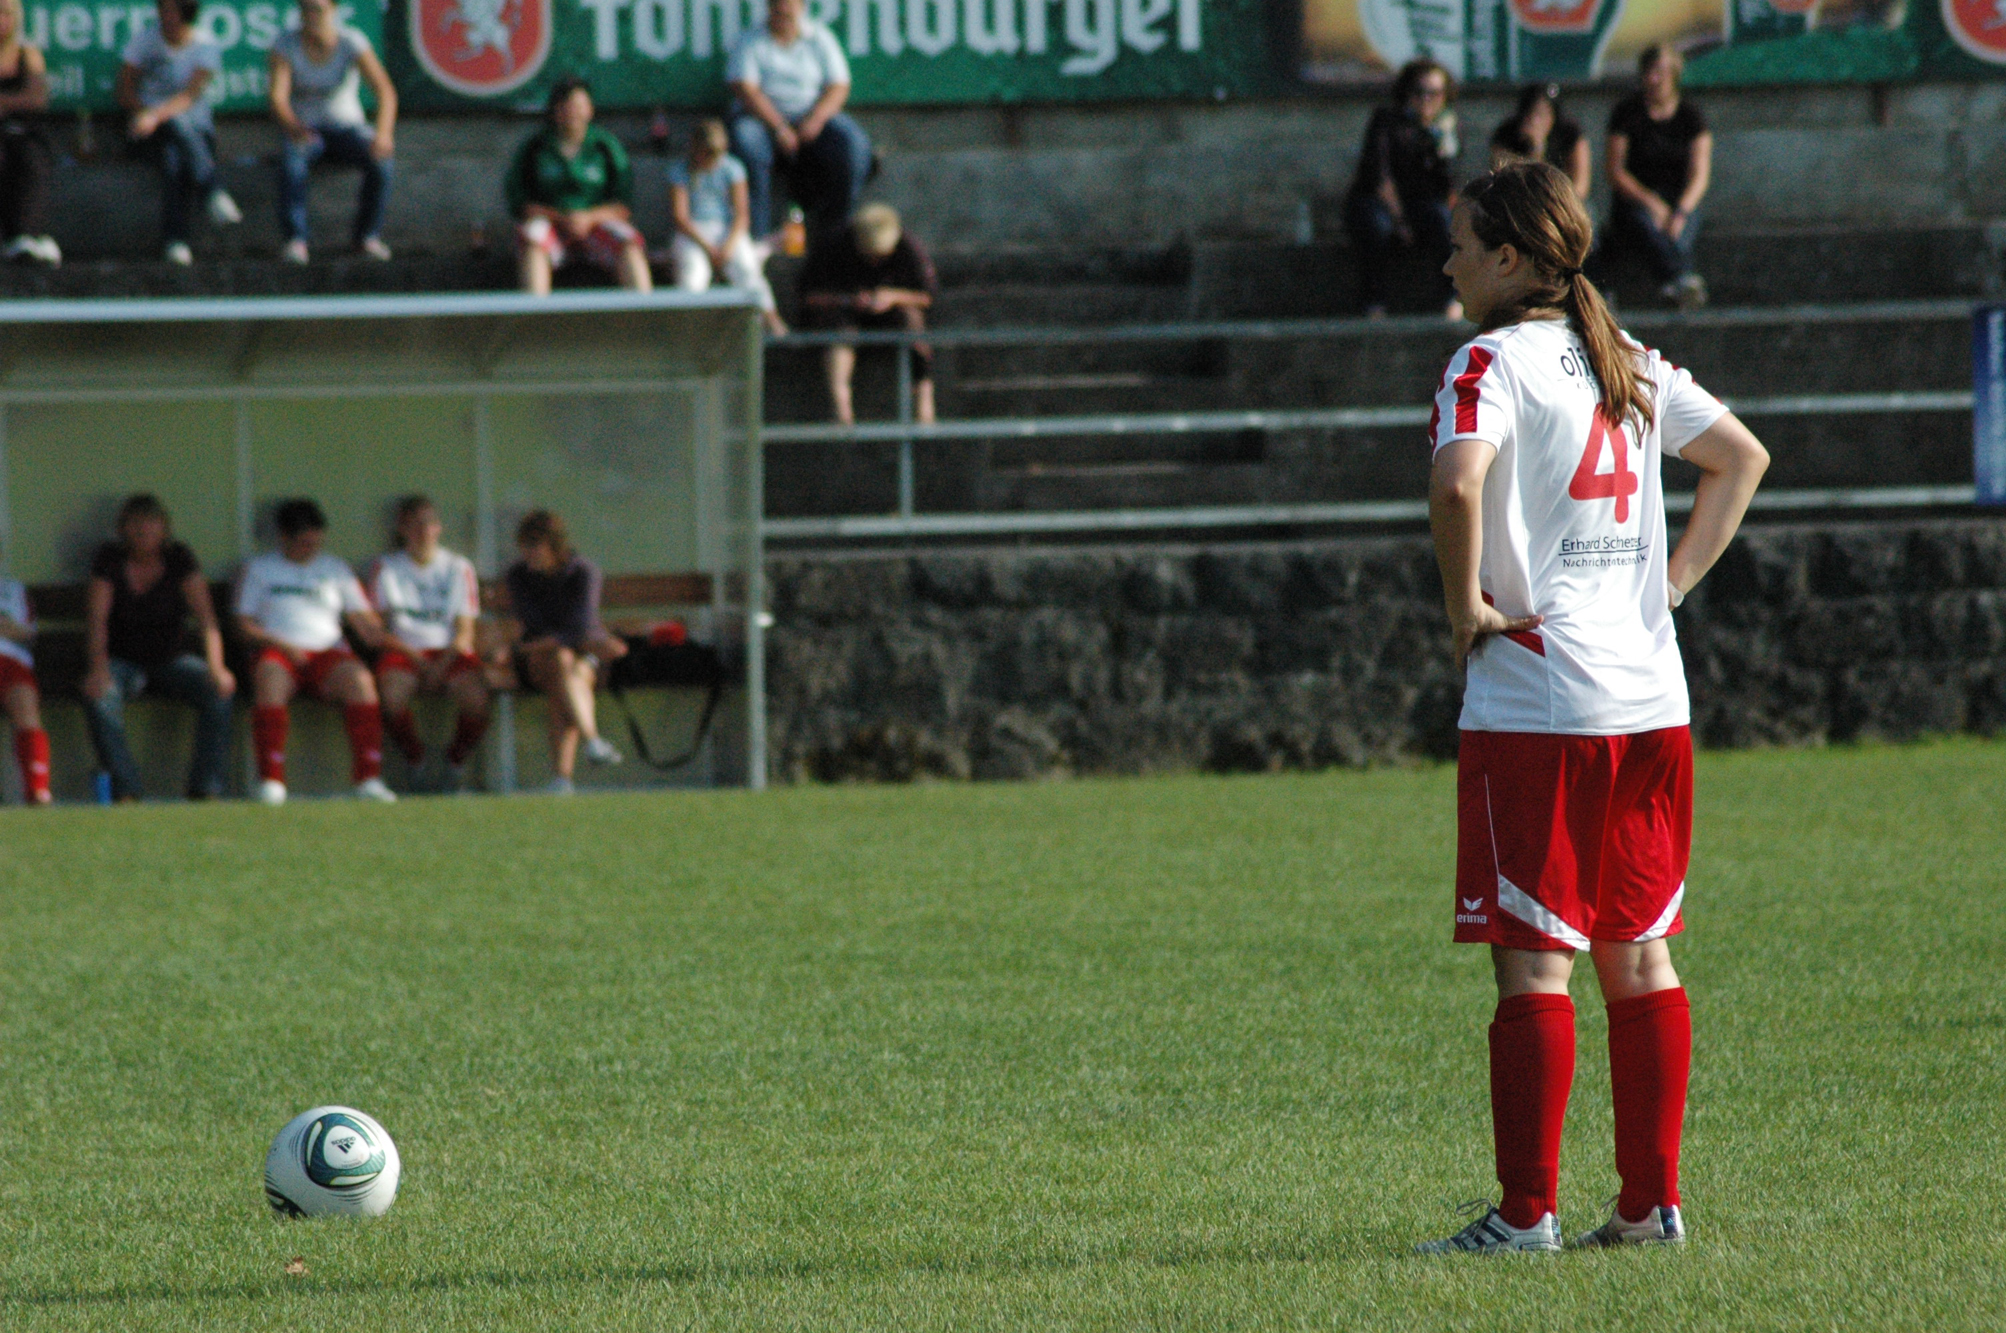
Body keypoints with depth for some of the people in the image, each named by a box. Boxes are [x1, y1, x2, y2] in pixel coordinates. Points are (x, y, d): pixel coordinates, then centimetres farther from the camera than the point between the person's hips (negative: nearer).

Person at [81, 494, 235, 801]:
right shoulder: (110, 560, -5)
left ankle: (206, 790, -23)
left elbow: (205, 617, -12)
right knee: (99, 698, -34)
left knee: (219, 692, -26)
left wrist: (216, 667, -28)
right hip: (123, 660, -1)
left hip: (171, 659, 1)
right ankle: (126, 791, -33)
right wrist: (98, 669, -30)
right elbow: (96, 619, -13)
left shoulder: (179, 558, -4)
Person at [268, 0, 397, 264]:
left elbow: (385, 91, -25)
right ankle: (295, 241, -36)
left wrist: (384, 132, -46)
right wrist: (294, 128, -47)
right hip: (304, 130, 0)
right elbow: (277, 98, -24)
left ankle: (368, 237, -16)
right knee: (290, 161, -36)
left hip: (347, 127, 0)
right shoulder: (285, 45, -12)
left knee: (380, 161, -31)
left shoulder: (353, 42, -14)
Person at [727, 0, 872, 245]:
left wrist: (816, 120, -17)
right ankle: (756, 236, -35)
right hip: (762, 118, -2)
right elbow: (744, 88, -10)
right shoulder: (751, 41, 3)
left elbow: (838, 87, 2)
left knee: (854, 145, -26)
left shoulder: (819, 38, 9)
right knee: (748, 143, -36)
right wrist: (778, 127, -21)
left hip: (814, 117, 2)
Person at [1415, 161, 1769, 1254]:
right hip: (1650, 699, 7)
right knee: (1639, 957, 11)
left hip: (1535, 704, -7)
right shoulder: (1627, 363, 13)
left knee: (1533, 962, -5)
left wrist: (1464, 605, -14)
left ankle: (1526, 1213, -5)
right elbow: (1742, 457, 22)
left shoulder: (1493, 361, -9)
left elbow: (1460, 480, -27)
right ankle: (1650, 1203, 12)